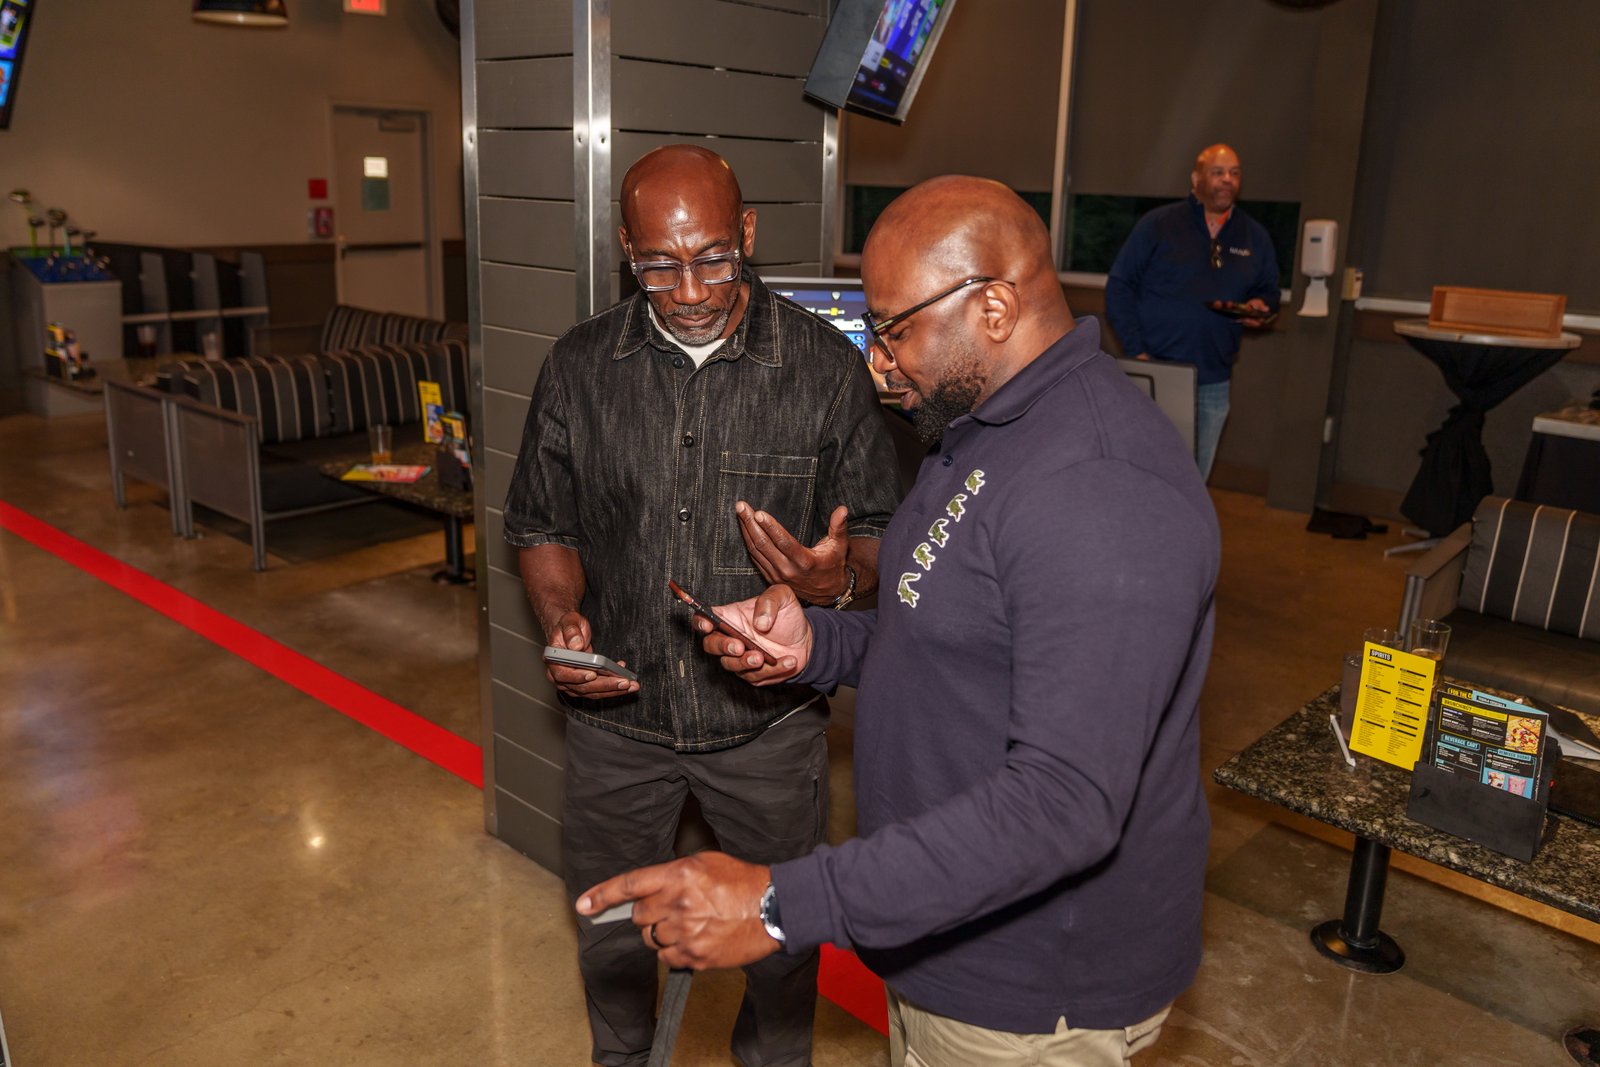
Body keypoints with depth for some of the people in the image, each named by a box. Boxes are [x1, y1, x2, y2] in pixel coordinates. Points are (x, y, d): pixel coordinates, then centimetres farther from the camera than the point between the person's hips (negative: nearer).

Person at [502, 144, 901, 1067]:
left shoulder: (827, 367, -11)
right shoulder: (580, 367, -4)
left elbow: (878, 536, -5)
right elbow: (543, 525, 6)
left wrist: (838, 578, -28)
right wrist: (563, 621, -13)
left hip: (770, 722, -1)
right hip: (617, 715, 2)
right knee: (610, 935, 23)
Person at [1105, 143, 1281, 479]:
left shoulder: (1255, 236, 11)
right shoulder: (1158, 224, -1)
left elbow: (1269, 290, 22)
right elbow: (1119, 286, -3)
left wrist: (1261, 307, -4)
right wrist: (1136, 350, -12)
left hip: (1213, 384, 4)